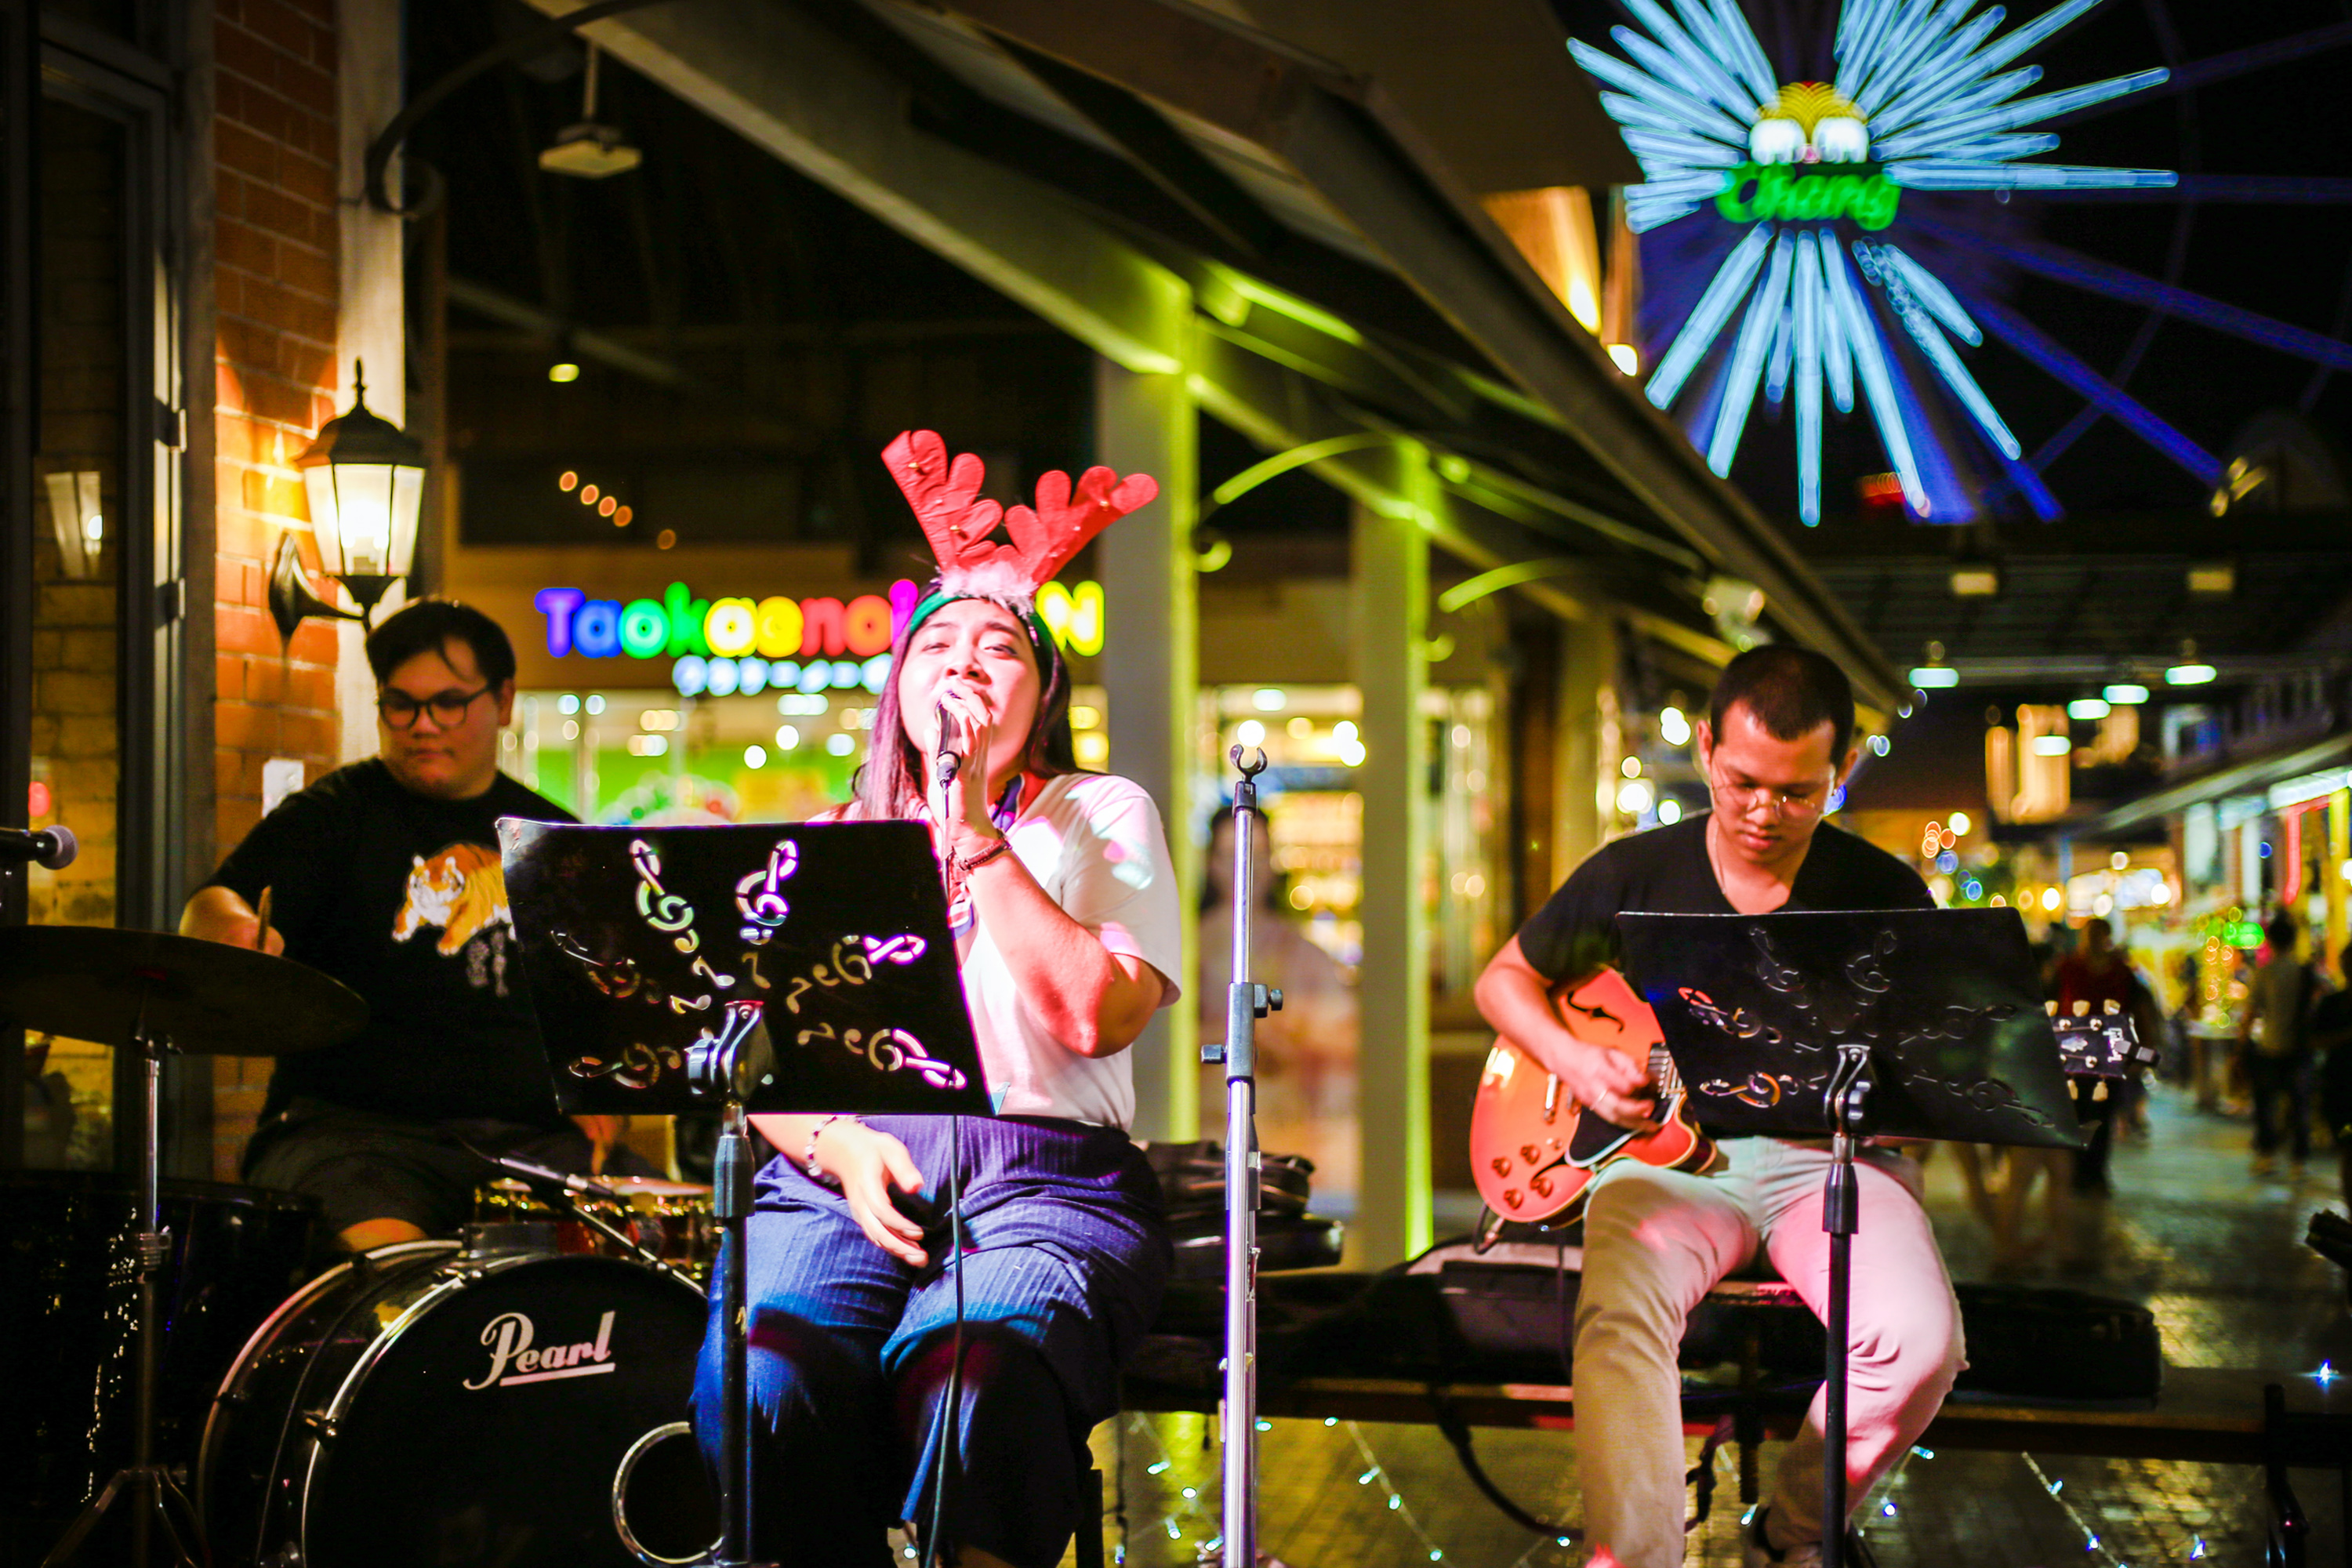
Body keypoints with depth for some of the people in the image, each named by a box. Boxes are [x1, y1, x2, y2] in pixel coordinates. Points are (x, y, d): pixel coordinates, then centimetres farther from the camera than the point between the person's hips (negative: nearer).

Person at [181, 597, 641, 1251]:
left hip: (535, 1136, 4)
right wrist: (235, 929, -36)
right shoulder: (334, 815, 4)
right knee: (382, 1251, -34)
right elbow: (212, 910, -12)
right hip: (352, 1126, -4)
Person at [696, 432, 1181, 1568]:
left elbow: (1098, 1017, -7)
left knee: (970, 1369, -37)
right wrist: (839, 1145, -7)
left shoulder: (1102, 816, 12)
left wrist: (976, 836, -4)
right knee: (758, 1381, -30)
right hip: (842, 1173, 3)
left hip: (1046, 1184, -2)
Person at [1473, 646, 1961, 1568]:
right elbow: (1505, 978, 18)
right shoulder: (1636, 875, 6)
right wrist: (1574, 1061, -2)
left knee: (1921, 1341, -28)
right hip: (1668, 1153, 0)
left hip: (1830, 1158, 0)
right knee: (1619, 1317, -33)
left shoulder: (1884, 896, 4)